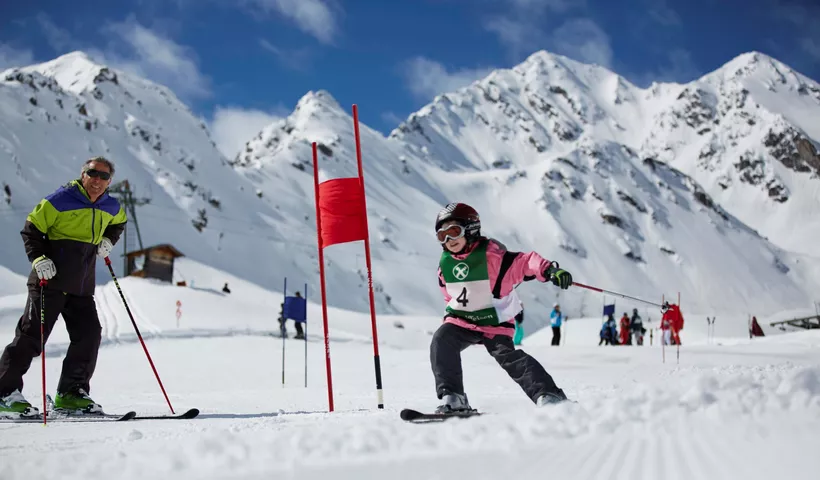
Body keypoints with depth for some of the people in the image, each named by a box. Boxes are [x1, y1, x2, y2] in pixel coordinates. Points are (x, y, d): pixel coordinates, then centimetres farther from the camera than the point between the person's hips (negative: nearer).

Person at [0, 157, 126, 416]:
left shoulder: (111, 207, 9)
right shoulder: (60, 200, -9)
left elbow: (118, 223, 32)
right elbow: (31, 230, -4)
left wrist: (108, 240, 13)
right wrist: (38, 258, -18)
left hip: (82, 288, 6)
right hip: (50, 281, -6)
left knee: (89, 335, -3)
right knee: (31, 335, -5)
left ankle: (70, 393, 7)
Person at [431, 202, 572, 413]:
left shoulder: (490, 253, -18)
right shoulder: (445, 265, 2)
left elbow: (524, 262, -26)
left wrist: (549, 270, -42)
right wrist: (450, 315, 23)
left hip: (495, 323, -5)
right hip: (461, 321, 5)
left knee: (508, 356, -18)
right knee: (441, 341, -19)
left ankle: (548, 396, -12)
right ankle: (452, 397, -15)